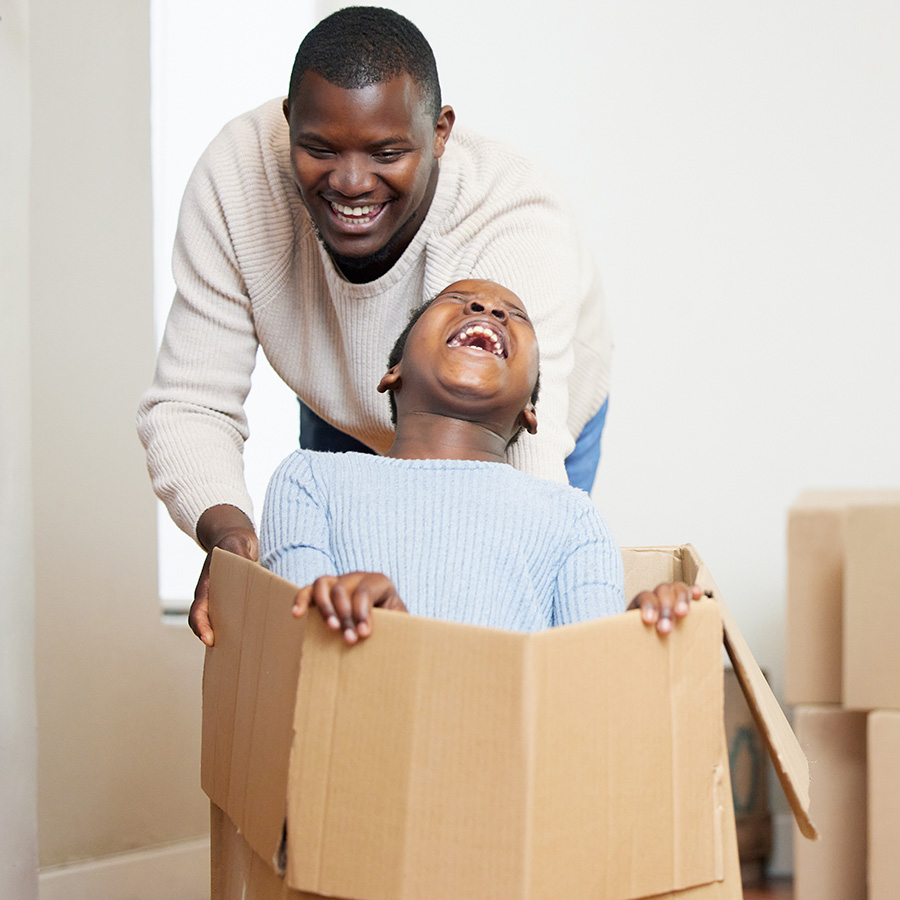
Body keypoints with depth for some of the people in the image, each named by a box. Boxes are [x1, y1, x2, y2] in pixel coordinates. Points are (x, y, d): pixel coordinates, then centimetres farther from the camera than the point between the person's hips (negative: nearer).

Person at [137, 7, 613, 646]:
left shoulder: (521, 235, -43)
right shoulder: (235, 179, -34)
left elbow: (527, 473, -52)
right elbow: (190, 406, -29)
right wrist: (223, 524, -52)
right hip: (346, 423, 2)